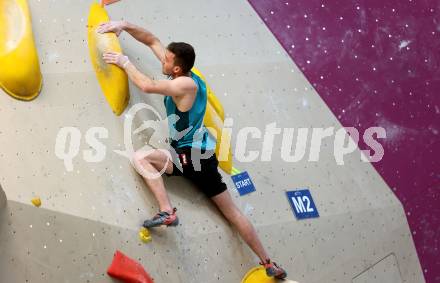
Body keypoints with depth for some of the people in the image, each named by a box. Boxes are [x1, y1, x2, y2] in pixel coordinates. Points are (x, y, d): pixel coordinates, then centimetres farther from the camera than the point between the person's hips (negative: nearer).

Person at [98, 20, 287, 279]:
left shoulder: (186, 85, -19)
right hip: (201, 155, 9)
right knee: (233, 212, 12)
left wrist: (125, 63, -12)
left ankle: (167, 212, -24)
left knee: (141, 157, -14)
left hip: (191, 156, -9)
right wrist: (124, 25, 1)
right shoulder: (181, 74, 4)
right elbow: (152, 40, 9)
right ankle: (270, 265, 18)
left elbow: (147, 86, -26)